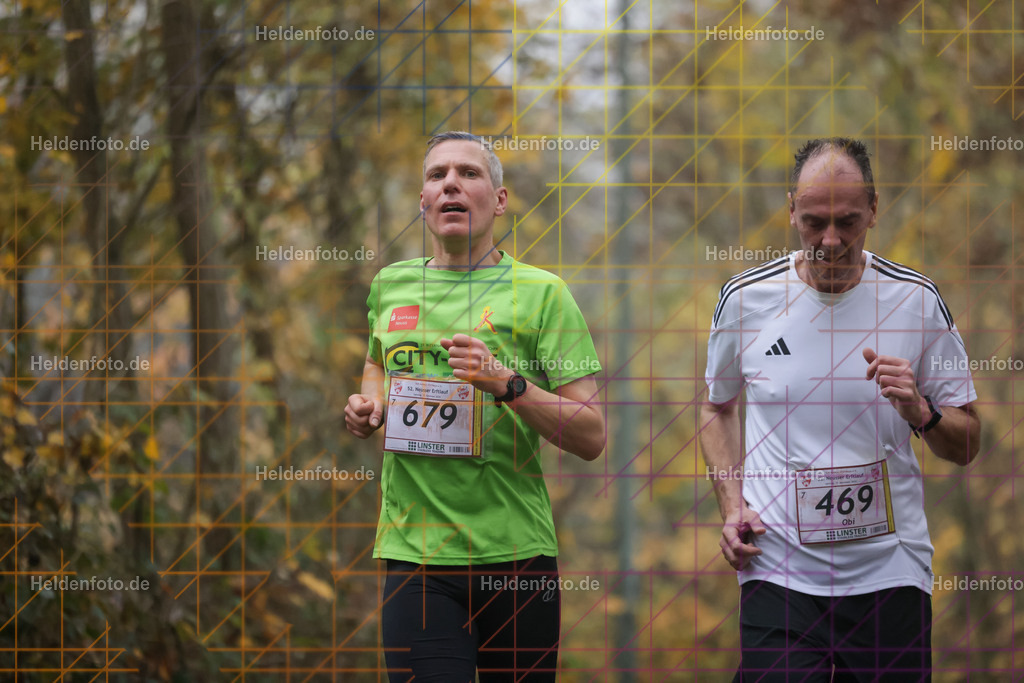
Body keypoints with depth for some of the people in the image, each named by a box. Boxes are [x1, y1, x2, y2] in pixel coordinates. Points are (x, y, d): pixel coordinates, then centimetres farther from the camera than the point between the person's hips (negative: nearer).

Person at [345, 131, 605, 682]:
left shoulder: (540, 292, 0)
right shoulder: (390, 285, 11)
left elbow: (591, 438, -4)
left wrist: (507, 383, -18)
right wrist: (369, 407, 11)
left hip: (515, 554, -1)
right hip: (414, 553, 2)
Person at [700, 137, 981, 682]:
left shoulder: (917, 300, -1)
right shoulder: (743, 299, 1)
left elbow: (966, 444, 6)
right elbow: (719, 407, 19)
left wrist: (920, 413, -15)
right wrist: (732, 507, 5)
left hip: (890, 571, 0)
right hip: (777, 569, 0)